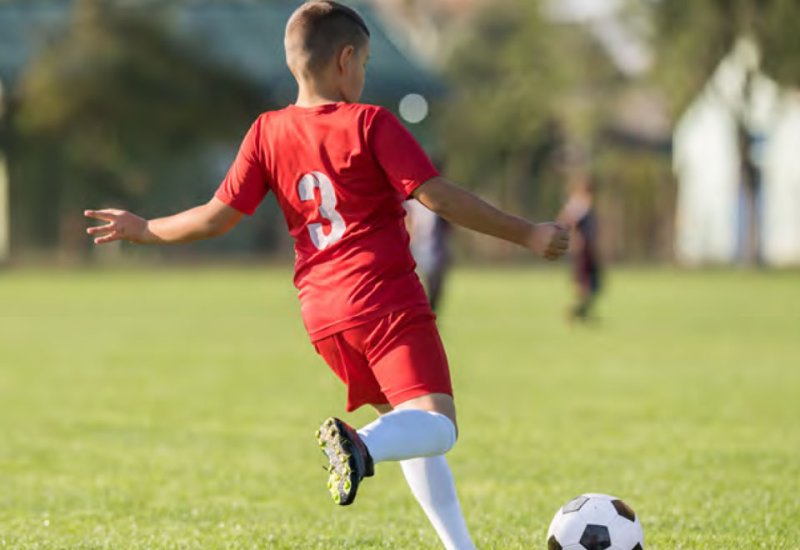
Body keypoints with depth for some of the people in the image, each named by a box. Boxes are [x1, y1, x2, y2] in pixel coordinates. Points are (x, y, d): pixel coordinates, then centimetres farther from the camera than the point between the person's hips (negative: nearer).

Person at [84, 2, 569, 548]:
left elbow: (218, 216, 8)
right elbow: (438, 195, -10)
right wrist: (527, 234, -4)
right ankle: (361, 445, -45)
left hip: (323, 315, 6)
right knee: (437, 428, -16)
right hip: (387, 300, -6)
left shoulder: (267, 133, 10)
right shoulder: (371, 124, -4)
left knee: (408, 424, 21)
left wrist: (144, 230, 25)